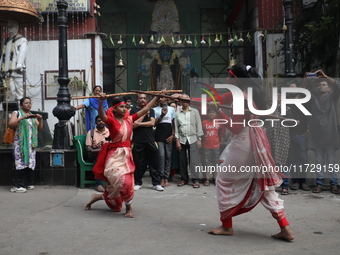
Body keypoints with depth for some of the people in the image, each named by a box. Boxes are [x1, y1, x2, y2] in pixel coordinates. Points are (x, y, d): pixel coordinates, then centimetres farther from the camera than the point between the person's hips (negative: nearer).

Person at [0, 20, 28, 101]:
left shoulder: (22, 40, 6)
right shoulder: (7, 41, 26)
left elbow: (22, 52, -8)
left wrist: (19, 65, -21)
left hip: (17, 70, -5)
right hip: (8, 70, 6)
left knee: (19, 90, -9)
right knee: (11, 90, 1)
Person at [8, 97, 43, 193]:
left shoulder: (33, 115, 19)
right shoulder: (17, 113, 5)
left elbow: (40, 129, 15)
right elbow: (11, 124, -11)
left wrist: (40, 120, -2)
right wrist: (22, 118, -20)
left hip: (31, 143, 5)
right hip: (20, 143, -5)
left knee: (31, 163, 1)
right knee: (20, 162, -12)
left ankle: (29, 183, 10)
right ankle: (17, 186, -10)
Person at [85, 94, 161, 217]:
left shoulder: (129, 119, 6)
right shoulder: (111, 121, -9)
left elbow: (145, 109, 9)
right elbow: (101, 115, -31)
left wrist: (157, 97, 9)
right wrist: (101, 102, -49)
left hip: (126, 155, 6)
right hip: (114, 155, -6)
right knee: (123, 180, -24)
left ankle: (97, 197, 37)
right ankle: (129, 208, -2)